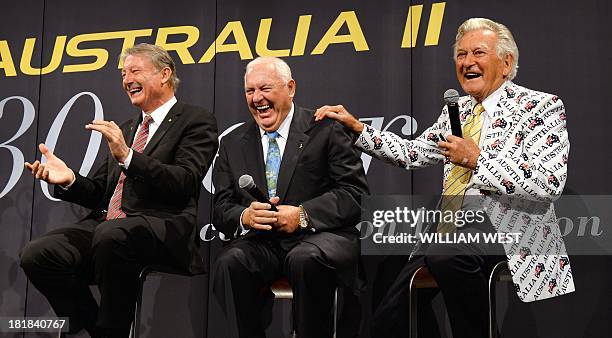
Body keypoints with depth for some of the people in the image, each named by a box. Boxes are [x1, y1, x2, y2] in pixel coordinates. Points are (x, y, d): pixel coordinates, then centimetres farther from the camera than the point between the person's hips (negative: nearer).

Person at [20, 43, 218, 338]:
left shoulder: (196, 121, 4)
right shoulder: (127, 128, 27)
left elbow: (185, 183, -11)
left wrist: (127, 156, -21)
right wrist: (69, 180, 3)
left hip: (162, 228, -7)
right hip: (104, 223, 7)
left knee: (111, 235, -38)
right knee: (36, 255, -18)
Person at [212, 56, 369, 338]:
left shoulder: (325, 132, 4)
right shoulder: (232, 143, 16)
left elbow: (355, 193, -4)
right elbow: (221, 209, 12)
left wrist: (303, 214, -17)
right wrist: (244, 217, -13)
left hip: (318, 237, -2)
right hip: (261, 242, 3)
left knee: (306, 259, -36)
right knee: (230, 262, -29)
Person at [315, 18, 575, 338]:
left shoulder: (542, 107, -3)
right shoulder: (457, 110, 18)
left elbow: (547, 185, -15)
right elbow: (411, 153, 21)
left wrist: (476, 159, -14)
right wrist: (356, 127, 14)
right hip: (452, 233, 7)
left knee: (447, 256, -37)